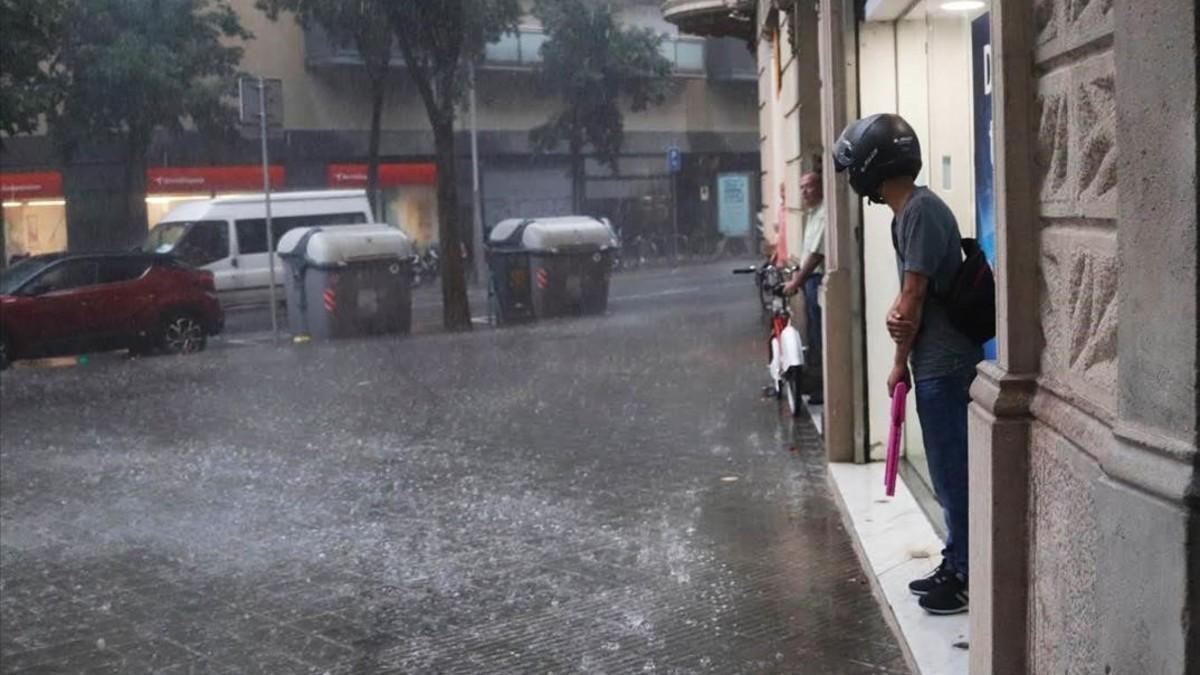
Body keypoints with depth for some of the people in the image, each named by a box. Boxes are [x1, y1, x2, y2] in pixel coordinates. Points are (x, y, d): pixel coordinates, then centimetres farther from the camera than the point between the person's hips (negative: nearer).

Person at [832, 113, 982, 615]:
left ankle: (969, 578, 10)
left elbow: (915, 296, -17)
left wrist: (900, 363, -7)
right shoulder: (908, 210, 12)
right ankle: (956, 565, 27)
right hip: (939, 362, 10)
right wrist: (895, 313, -10)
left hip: (943, 364, -10)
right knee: (949, 472, 16)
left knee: (952, 473, -1)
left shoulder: (921, 211, -18)